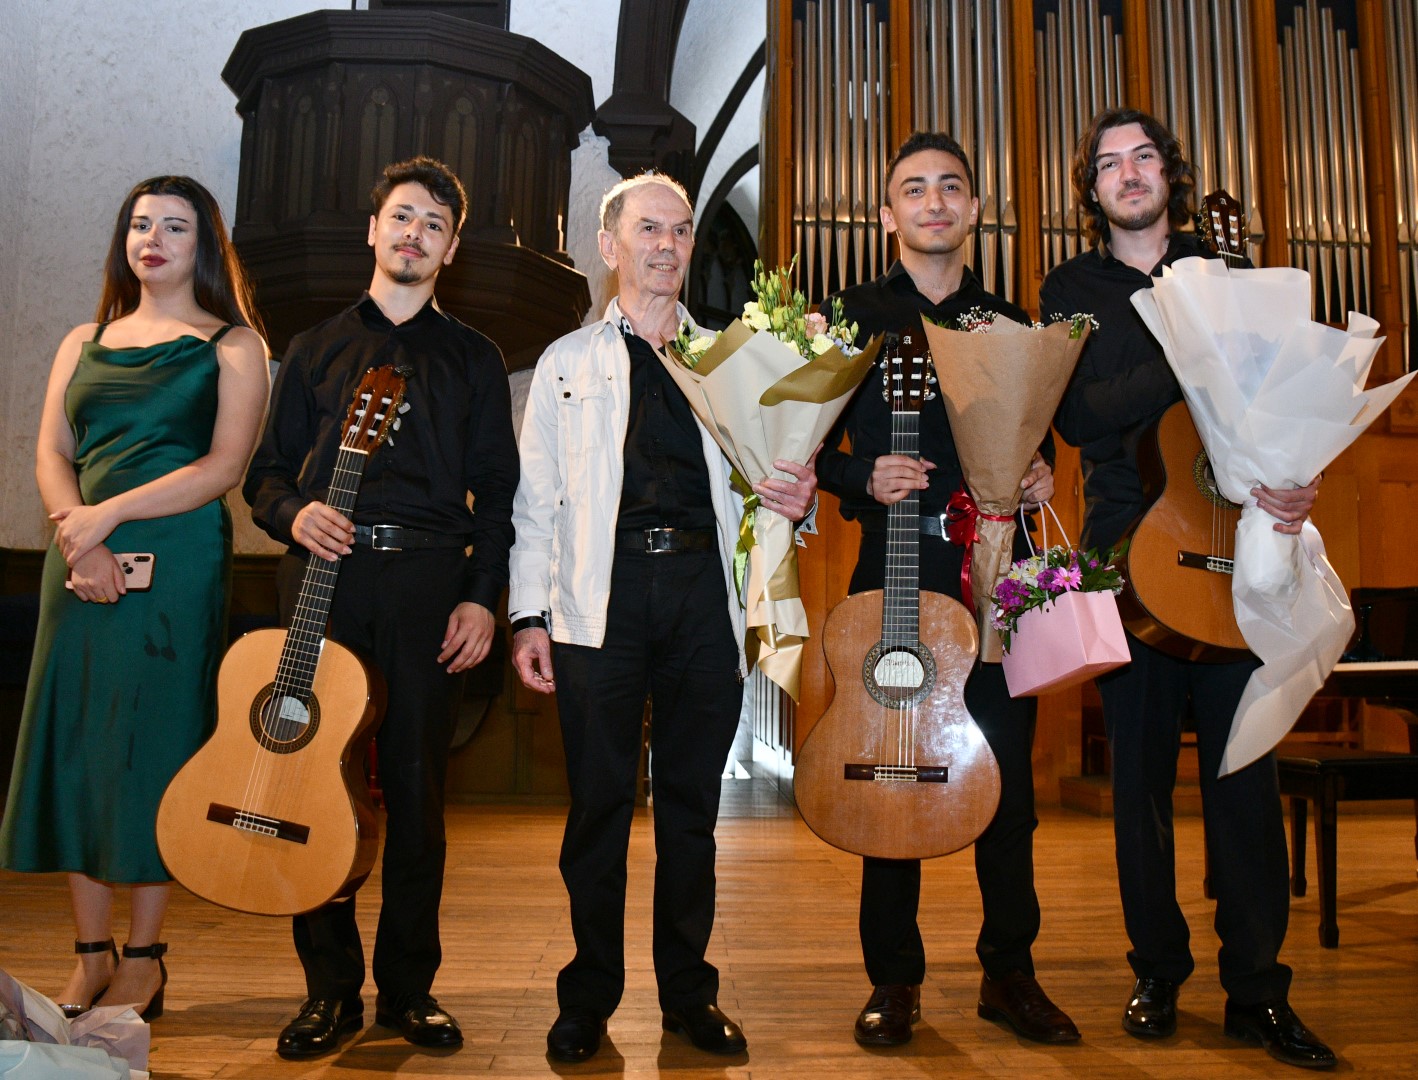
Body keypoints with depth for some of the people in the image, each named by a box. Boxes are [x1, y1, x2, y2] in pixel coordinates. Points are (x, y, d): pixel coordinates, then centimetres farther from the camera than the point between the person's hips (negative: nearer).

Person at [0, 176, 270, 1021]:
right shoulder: (84, 343, 18)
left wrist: (108, 514, -14)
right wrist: (74, 531, -11)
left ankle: (144, 960, 10)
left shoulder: (233, 344, 4)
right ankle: (92, 953, 18)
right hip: (81, 562, 5)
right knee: (75, 744, 5)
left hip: (177, 561, -5)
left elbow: (224, 466, -8)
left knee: (153, 745, -2)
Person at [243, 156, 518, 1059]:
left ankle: (410, 984, 15)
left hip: (430, 579, -1)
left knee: (418, 787, 1)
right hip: (324, 575, 1)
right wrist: (295, 511, -7)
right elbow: (267, 470, 16)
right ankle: (331, 986, 15)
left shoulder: (474, 358, 15)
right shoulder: (316, 348, 19)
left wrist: (482, 596, -3)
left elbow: (497, 491, 9)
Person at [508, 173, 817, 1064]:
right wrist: (529, 613, -2)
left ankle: (689, 989, 22)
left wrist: (795, 499, -7)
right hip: (604, 589, -1)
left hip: (702, 588, 2)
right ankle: (590, 993, 18)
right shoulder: (567, 362, 13)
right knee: (600, 796, 1)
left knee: (693, 793, 7)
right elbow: (536, 495, 7)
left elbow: (757, 480, 17)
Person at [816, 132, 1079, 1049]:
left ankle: (1011, 972, 22)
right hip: (894, 564, -2)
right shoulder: (851, 317, 8)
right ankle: (895, 980, 16)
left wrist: (1041, 477, -3)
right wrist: (865, 479, -14)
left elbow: (1038, 440, 19)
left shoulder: (1012, 326, 16)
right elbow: (812, 447, 4)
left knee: (1009, 771, 5)